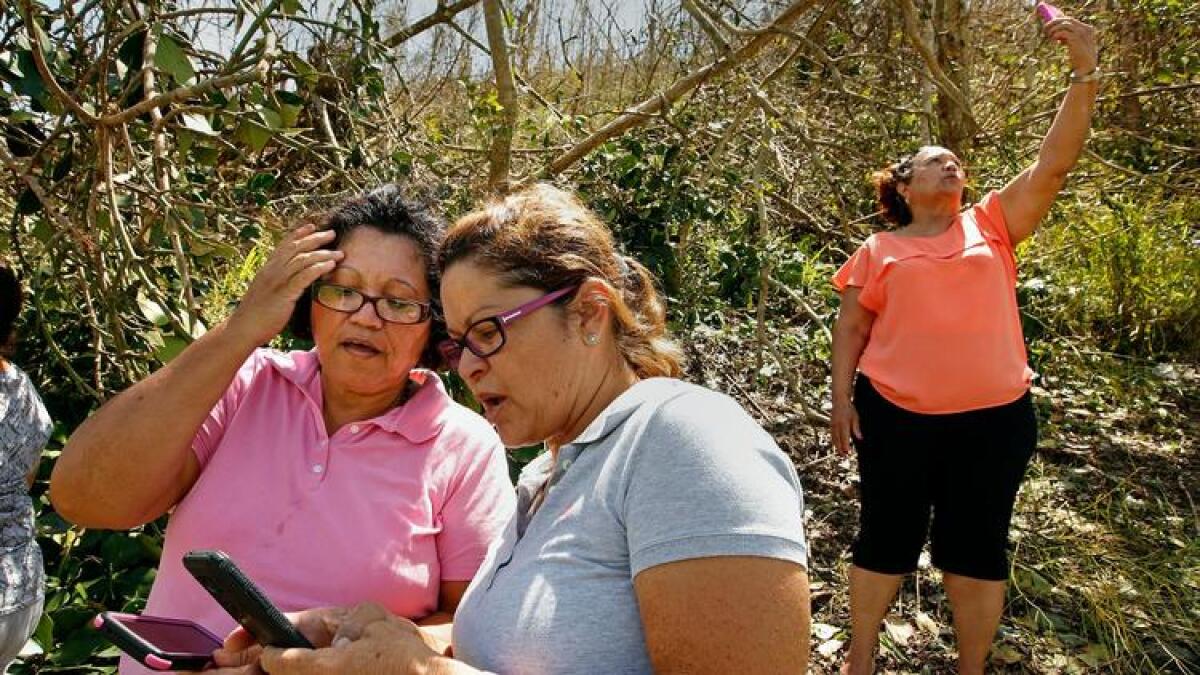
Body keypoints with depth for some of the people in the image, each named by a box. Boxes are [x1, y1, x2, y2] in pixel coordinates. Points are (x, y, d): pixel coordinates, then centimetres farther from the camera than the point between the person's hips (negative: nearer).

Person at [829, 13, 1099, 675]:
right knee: (885, 541, 12)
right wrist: (841, 400, 0)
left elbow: (1053, 162, -2)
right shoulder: (878, 251, 5)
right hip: (895, 416, -1)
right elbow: (850, 329, 8)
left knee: (977, 550, 11)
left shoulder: (992, 224, 8)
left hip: (993, 419, 1)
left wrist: (1083, 72, -10)